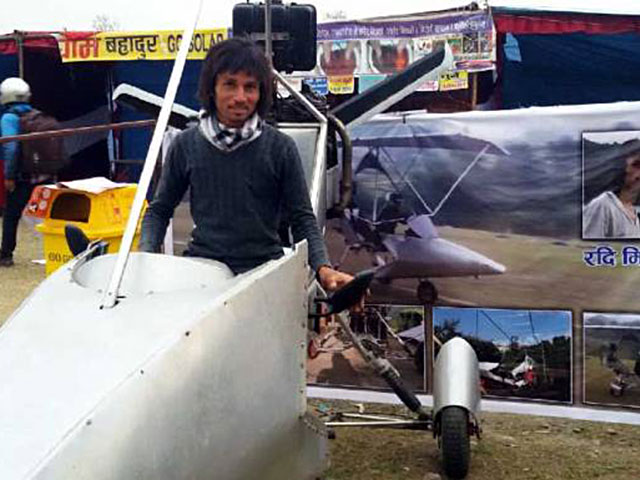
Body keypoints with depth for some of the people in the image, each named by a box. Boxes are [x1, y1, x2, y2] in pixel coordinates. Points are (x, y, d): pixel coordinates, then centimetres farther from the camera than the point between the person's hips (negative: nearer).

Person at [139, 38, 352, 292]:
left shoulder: (280, 147, 0)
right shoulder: (186, 145, 5)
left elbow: (302, 217, 4)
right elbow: (159, 209, 15)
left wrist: (322, 268, -12)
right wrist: (145, 257, -2)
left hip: (264, 267, -1)